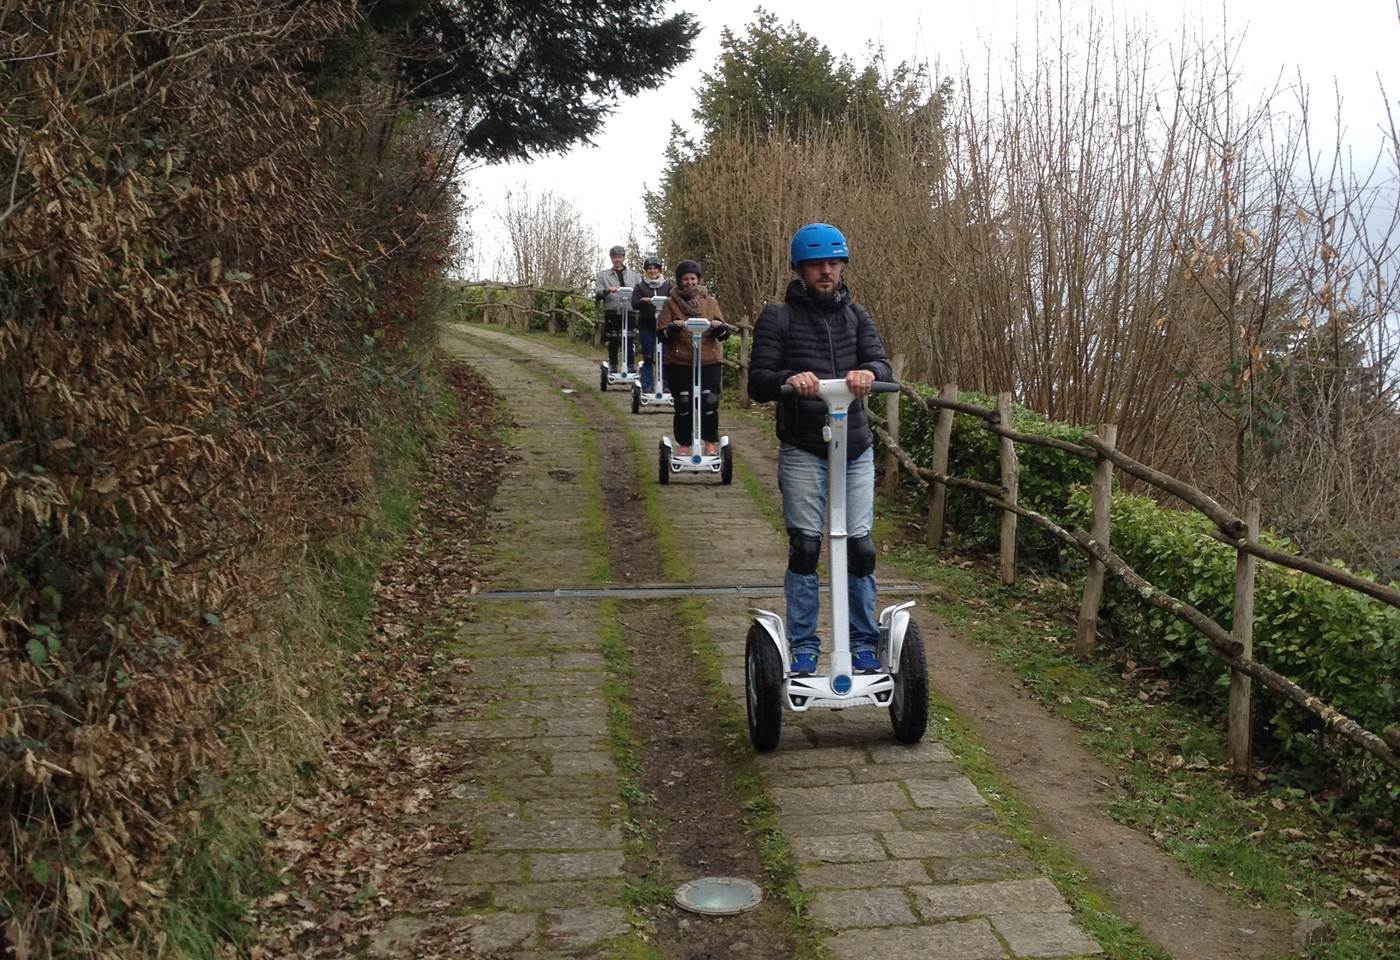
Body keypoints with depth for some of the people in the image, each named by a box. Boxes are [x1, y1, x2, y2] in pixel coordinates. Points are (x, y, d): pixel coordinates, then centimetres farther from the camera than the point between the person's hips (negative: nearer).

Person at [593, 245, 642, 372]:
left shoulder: (634, 275, 16)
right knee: (612, 341, 1)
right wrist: (607, 290, -17)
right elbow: (597, 295, 3)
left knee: (629, 341, -6)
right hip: (611, 313, 0)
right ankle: (612, 366, 9)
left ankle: (630, 366, -1)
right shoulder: (603, 275, 14)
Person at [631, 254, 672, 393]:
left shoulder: (667, 285, 9)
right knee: (648, 357, 2)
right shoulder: (640, 287, 7)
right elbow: (634, 304, -1)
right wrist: (643, 301, -22)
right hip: (646, 326, 0)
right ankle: (647, 386, 8)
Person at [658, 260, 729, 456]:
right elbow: (661, 334, 0)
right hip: (678, 363, -1)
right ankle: (684, 444, 15)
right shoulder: (671, 304, 6)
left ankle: (711, 443, 10)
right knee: (683, 405, 0)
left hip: (708, 361, 1)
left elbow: (724, 334, 7)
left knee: (710, 402, -7)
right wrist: (674, 327, -20)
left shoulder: (709, 302, 10)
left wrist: (719, 326, -16)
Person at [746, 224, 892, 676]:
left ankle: (863, 646, 14)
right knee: (805, 549, -4)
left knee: (860, 548, 2)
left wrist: (867, 372, -27)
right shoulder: (778, 317, 1)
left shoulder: (855, 315, 12)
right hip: (803, 451, -3)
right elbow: (757, 383, -6)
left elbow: (881, 363, -2)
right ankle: (804, 648, 8)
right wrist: (789, 379, -28)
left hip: (855, 448, 3)